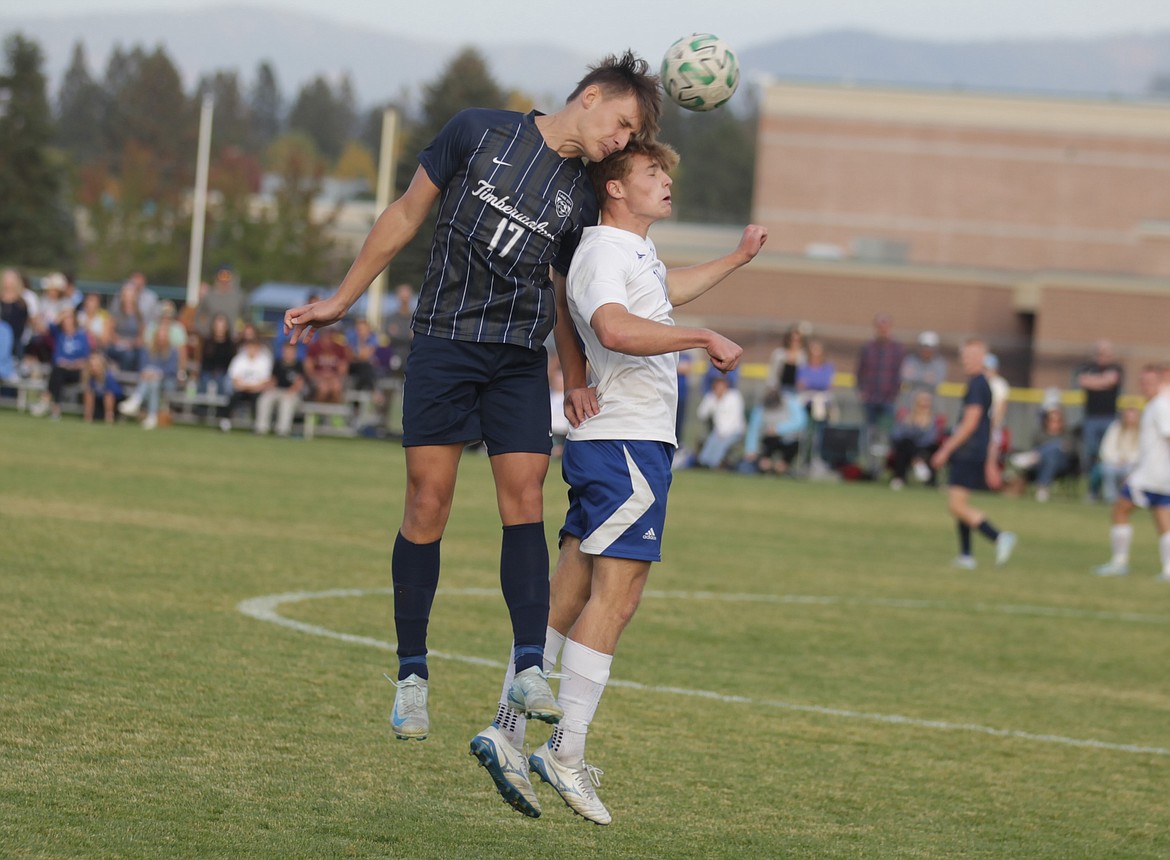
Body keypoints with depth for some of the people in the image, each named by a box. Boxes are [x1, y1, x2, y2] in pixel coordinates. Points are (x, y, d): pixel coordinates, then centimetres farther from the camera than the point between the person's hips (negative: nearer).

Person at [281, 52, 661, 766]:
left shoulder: (582, 199, 10)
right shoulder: (480, 132, 0)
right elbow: (408, 214, 6)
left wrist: (576, 376, 4)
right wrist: (342, 301, 8)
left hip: (522, 359, 3)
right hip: (444, 342, -3)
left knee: (525, 499, -9)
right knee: (429, 503, -5)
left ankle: (529, 670, -12)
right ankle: (412, 675, 4)